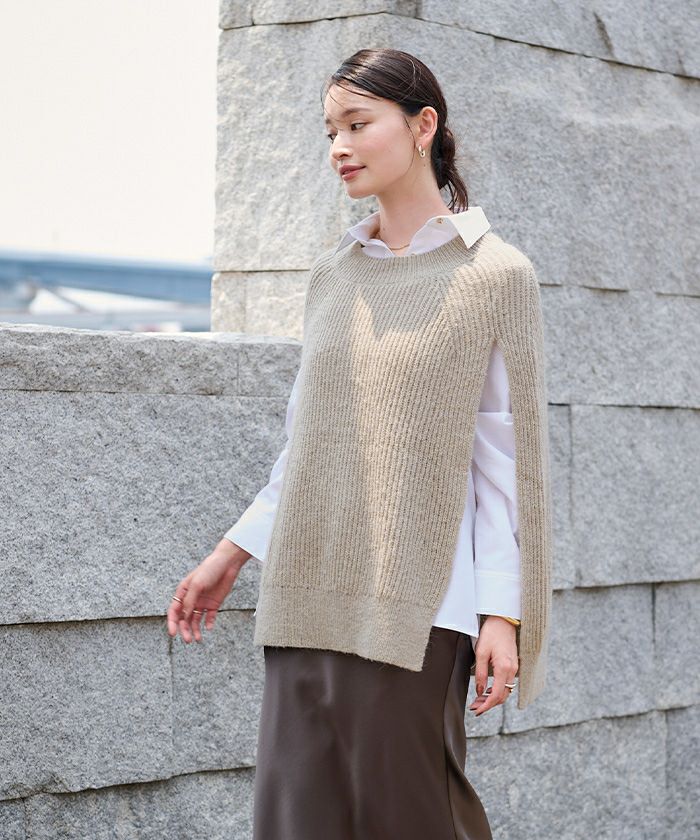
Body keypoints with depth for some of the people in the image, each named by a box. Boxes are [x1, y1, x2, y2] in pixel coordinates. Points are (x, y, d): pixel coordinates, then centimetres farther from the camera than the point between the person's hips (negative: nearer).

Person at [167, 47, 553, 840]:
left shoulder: (496, 274, -1)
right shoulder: (332, 275, 13)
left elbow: (507, 456, -4)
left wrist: (504, 613, -9)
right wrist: (230, 554, 17)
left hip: (414, 606, -5)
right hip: (311, 598, 5)